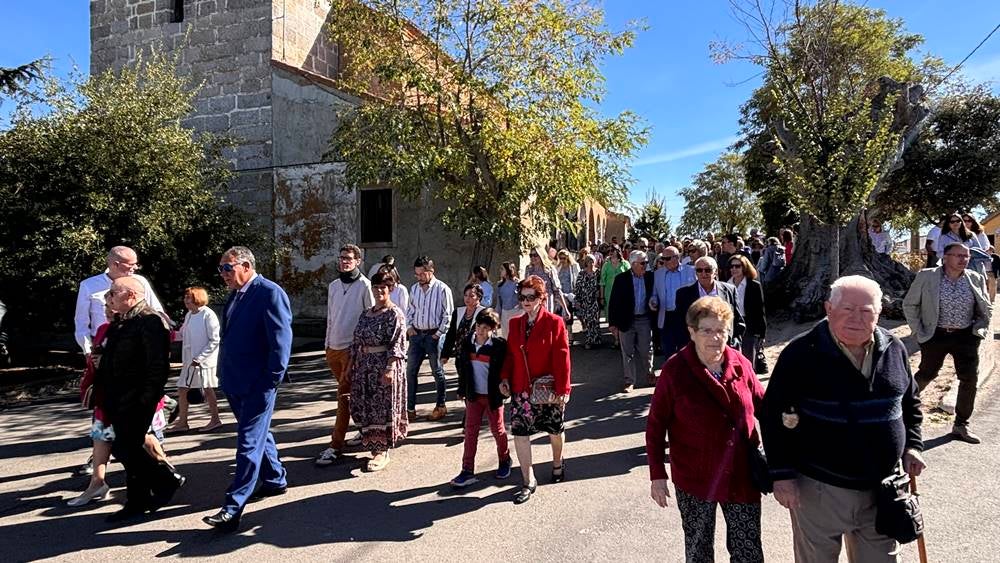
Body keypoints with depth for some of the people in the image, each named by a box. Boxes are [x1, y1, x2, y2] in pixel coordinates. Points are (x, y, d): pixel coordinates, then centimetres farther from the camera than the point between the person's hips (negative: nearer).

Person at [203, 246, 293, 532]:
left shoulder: (270, 293, -14)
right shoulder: (235, 295, 13)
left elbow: (281, 338, -18)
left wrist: (274, 378, -19)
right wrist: (224, 373, 15)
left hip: (258, 383, -9)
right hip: (235, 381, 9)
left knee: (249, 443, -5)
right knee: (258, 434, 21)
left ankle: (233, 508, -2)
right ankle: (275, 480, 37)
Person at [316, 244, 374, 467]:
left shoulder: (364, 286, -9)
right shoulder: (333, 286, 12)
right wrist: (327, 344, 15)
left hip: (352, 348, -7)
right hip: (333, 348, 7)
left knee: (344, 396, -6)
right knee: (348, 393, 14)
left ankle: (336, 445, -4)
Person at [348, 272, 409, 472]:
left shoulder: (395, 314, -9)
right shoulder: (366, 313, 13)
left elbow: (397, 344, -15)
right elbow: (357, 341, 17)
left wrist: (390, 368, -22)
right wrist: (351, 364, 14)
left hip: (384, 366, -7)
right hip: (364, 366, 7)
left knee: (383, 407, -1)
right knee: (366, 407, 11)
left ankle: (383, 451, 7)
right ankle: (373, 445, 28)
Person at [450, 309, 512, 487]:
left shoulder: (500, 345, -13)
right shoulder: (467, 342, -1)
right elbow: (460, 364, 9)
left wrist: (503, 385, -21)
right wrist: (462, 389, 8)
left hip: (493, 395, -3)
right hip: (473, 394, 3)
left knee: (497, 430, 12)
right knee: (470, 432, 4)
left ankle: (504, 460, 35)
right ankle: (467, 471, 9)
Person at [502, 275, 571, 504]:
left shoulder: (554, 323, -11)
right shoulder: (515, 323, 4)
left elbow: (562, 357, -12)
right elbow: (510, 354, 10)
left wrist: (563, 388, -14)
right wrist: (505, 377, -2)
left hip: (548, 389, -3)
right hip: (520, 389, 3)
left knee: (555, 430, 15)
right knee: (519, 432, -2)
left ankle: (558, 463, 45)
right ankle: (528, 481, 10)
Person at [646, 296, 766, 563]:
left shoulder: (741, 364, -4)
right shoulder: (675, 370, -13)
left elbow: (762, 403, 12)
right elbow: (655, 424, -8)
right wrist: (657, 475, -8)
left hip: (742, 477, 3)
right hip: (694, 480, -2)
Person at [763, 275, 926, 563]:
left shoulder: (894, 349, 1)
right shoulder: (801, 354, -15)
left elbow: (909, 403, 17)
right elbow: (775, 415, -13)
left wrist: (911, 445, 6)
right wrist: (781, 474, -14)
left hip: (881, 487, 5)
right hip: (818, 489, -4)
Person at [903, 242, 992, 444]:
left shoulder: (976, 279, 3)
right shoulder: (926, 277, -7)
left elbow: (987, 310, 14)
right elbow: (909, 304, 1)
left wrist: (978, 329, 0)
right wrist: (918, 331, -3)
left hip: (966, 337, 3)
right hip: (936, 335, -3)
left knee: (970, 379, 3)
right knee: (926, 375, 6)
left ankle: (961, 425, 16)